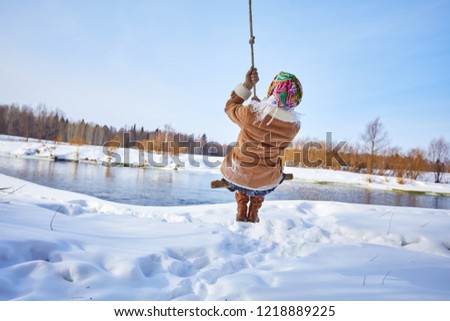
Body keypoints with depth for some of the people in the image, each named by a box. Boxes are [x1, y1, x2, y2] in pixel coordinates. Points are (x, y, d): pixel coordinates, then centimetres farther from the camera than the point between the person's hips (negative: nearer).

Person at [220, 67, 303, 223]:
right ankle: (253, 214, 37)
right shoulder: (294, 125, -15)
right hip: (266, 183, 2)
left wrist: (246, 84, -3)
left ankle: (241, 211, 35)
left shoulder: (251, 112, -27)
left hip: (237, 178, -1)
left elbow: (230, 107, -5)